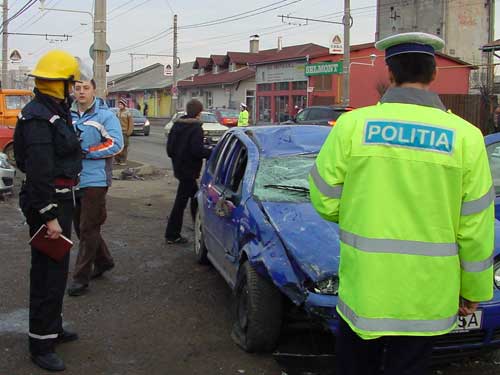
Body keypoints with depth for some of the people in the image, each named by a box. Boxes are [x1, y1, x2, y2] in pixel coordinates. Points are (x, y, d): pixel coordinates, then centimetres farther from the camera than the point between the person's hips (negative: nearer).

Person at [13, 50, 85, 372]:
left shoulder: (54, 113, 12)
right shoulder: (39, 118, -20)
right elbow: (39, 173, -24)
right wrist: (49, 216, -24)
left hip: (59, 199, 10)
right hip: (47, 202, -10)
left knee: (53, 269, 20)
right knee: (50, 273, -4)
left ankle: (53, 329, 34)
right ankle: (41, 344, 7)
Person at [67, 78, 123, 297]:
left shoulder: (105, 116, -5)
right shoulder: (69, 116, 10)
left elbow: (116, 145, -12)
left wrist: (86, 152, -17)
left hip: (95, 180, -6)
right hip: (73, 179, 7)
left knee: (88, 229, -5)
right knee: (80, 226, 15)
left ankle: (81, 277, 1)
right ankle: (103, 261, 34)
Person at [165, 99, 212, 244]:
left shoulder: (177, 125, 7)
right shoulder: (196, 127, -16)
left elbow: (169, 147, 9)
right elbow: (197, 150, -24)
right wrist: (211, 152, -10)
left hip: (179, 166, 8)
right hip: (189, 170, -8)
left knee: (194, 195, 20)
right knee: (181, 201, -3)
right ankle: (172, 235, 3)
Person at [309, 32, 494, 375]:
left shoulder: (352, 124, -8)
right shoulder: (466, 136, -5)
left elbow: (324, 201, -3)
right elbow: (475, 229, -3)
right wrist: (474, 291, 10)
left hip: (363, 287, 0)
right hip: (426, 295, 1)